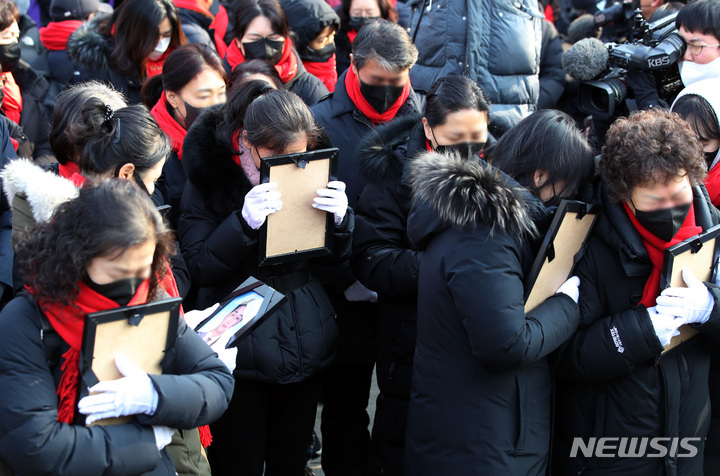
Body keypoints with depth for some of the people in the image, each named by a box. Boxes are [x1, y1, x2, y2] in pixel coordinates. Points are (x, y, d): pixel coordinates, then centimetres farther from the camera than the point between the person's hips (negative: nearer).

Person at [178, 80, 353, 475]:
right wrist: (244, 222, -28)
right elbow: (198, 268, -13)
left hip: (306, 342, 4)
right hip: (240, 349, -3)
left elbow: (335, 257, 8)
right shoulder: (209, 175, -10)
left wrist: (340, 219, -14)